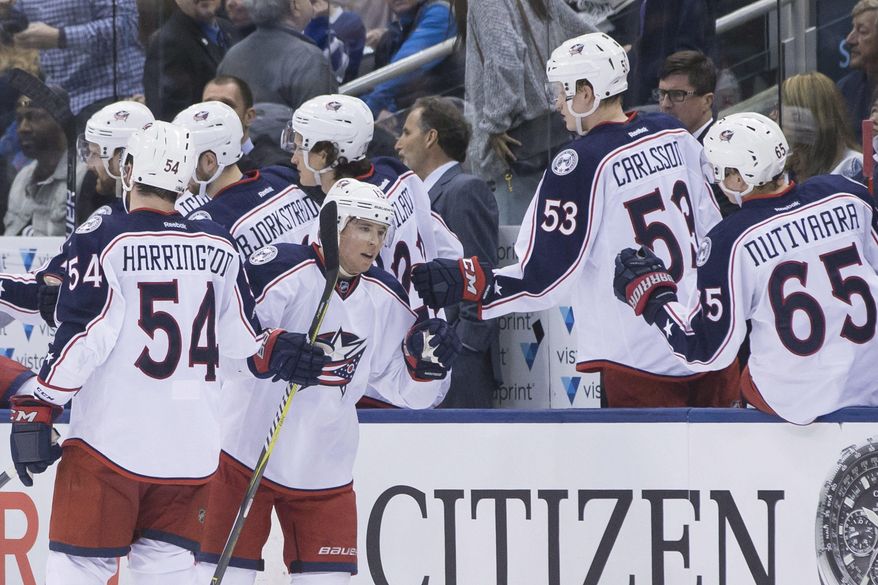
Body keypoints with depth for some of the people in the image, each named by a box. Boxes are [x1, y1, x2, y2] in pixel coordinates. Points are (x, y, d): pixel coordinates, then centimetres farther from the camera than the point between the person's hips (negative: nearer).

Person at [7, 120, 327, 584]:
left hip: (112, 438, -5)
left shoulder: (104, 239, -6)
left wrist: (35, 409, -8)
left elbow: (82, 338, -11)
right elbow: (238, 346, 6)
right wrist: (274, 355, 20)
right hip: (191, 451, 5)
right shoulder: (218, 247, 10)